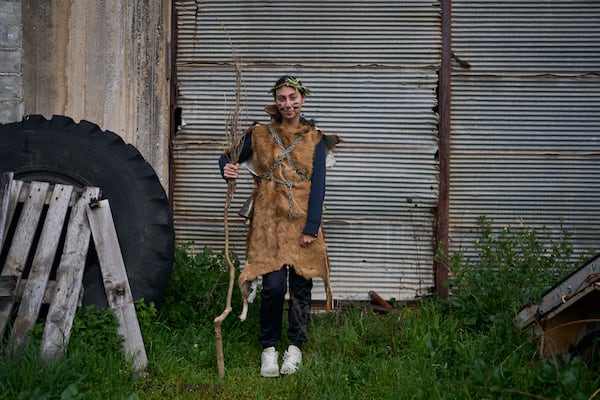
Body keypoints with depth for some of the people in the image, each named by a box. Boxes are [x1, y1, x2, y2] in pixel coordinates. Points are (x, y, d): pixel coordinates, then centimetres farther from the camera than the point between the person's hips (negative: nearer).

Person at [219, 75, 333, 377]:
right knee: (273, 285, -9)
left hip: (302, 220, 1)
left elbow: (317, 185, 0)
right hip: (269, 219, -1)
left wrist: (311, 227, -9)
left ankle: (295, 347, 19)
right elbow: (229, 158, 13)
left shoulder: (315, 139, 5)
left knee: (301, 285, 4)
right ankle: (269, 349, 7)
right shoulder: (259, 135, 6)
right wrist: (227, 169, -13)